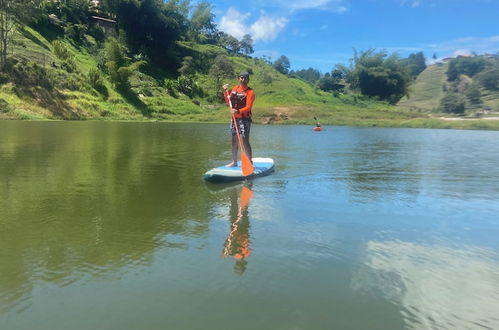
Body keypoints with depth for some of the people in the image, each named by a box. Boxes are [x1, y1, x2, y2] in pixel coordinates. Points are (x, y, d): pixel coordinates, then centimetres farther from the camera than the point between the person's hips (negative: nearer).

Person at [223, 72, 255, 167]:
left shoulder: (250, 92, -8)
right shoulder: (235, 88, 12)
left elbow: (248, 107, -19)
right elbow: (228, 102, 16)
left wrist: (238, 111, -33)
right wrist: (226, 92, 4)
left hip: (244, 119, -7)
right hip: (234, 119, 7)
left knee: (244, 141, -11)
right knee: (234, 140, 12)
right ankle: (234, 162, 22)